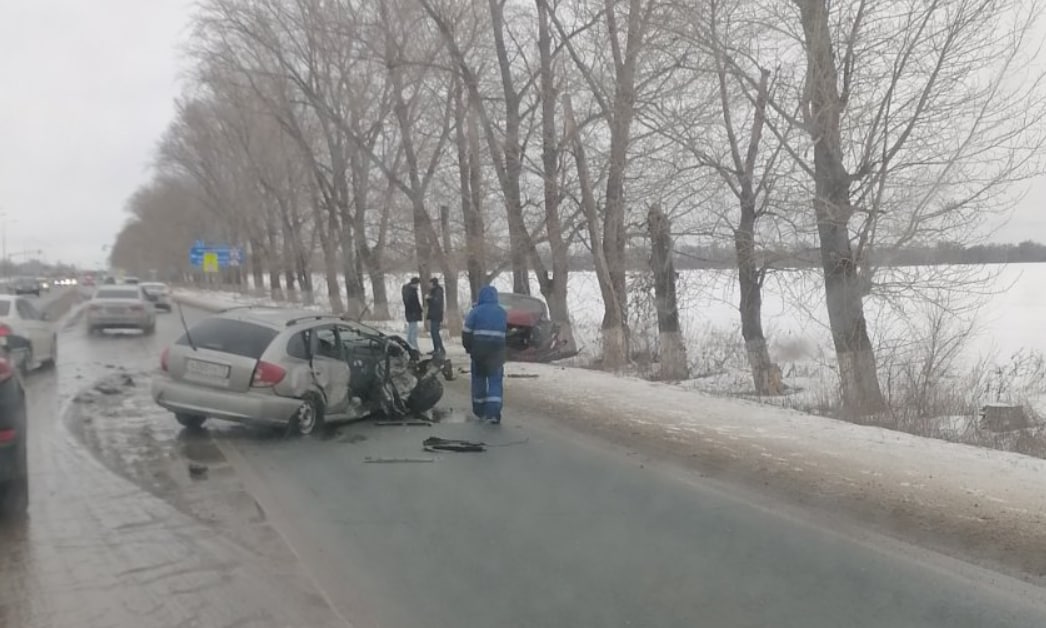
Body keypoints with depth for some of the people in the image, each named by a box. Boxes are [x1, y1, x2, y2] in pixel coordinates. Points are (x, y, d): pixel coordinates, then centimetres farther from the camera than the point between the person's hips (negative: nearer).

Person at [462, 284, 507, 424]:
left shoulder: (476, 311, -5)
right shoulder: (502, 312, 6)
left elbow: (466, 332, -4)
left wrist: (469, 348, 8)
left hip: (479, 350, -1)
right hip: (497, 351, 1)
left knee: (479, 379, 14)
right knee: (496, 381, 1)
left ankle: (480, 410, 23)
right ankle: (494, 412, -13)